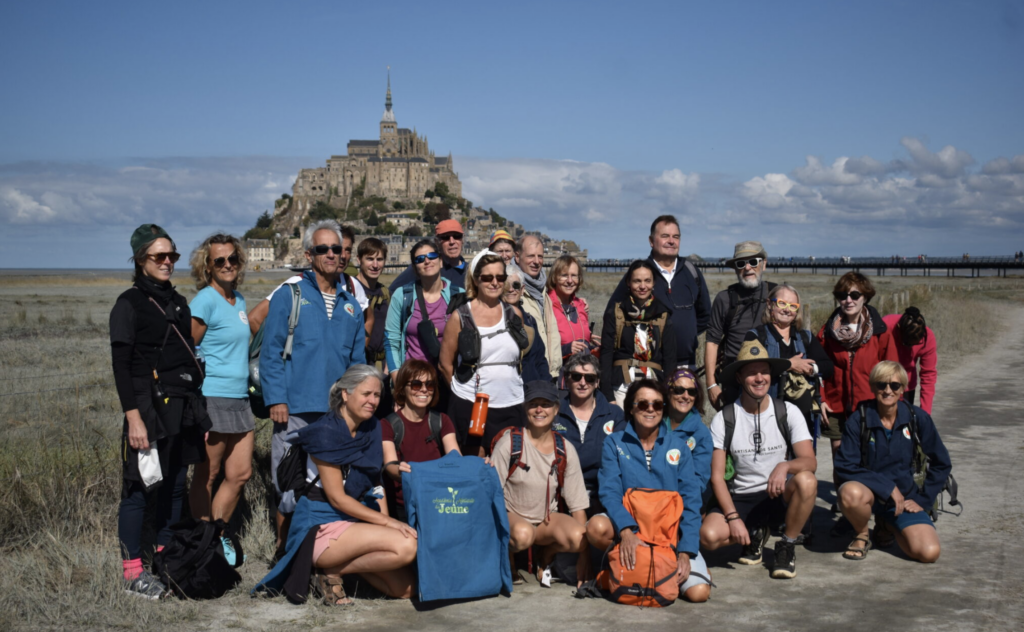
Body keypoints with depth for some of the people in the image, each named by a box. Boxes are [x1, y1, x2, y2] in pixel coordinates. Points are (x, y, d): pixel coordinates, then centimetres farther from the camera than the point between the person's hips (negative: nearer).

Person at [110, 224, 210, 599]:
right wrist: (133, 417, -17)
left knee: (174, 486, 11)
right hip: (150, 409, -7)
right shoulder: (129, 304, -5)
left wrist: (197, 413, 18)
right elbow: (121, 365, -10)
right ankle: (132, 572, 3)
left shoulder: (177, 302, 16)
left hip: (182, 409, 7)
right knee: (140, 488, -4)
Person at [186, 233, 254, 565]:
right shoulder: (205, 301, -11)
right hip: (211, 399, -8)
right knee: (207, 475, 2)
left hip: (239, 399, 8)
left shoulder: (239, 300, 13)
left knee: (241, 472, 11)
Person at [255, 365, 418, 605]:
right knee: (406, 545, -26)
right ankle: (331, 571, -9)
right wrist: (386, 522, -20)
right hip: (322, 526, -7)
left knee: (406, 589, -5)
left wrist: (385, 519, -3)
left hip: (354, 521, 8)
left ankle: (343, 563, 11)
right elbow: (336, 497, -16)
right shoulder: (327, 433, -14)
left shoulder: (371, 429, 7)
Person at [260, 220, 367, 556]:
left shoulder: (351, 305, 15)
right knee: (290, 485, -1)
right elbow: (271, 352, -2)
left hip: (339, 412, 4)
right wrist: (276, 399, -10)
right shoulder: (289, 296, 2)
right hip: (296, 409, -4)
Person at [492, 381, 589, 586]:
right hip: (511, 515, -3)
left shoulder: (565, 450, -1)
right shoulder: (510, 442, -9)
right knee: (523, 534, -37)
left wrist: (584, 557, -7)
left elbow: (577, 504, -1)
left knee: (577, 537, -28)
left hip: (547, 519, 3)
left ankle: (546, 556, 5)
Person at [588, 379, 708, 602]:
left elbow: (691, 500, -1)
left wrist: (685, 552, -14)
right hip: (630, 524, 0)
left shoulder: (678, 445, 4)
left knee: (699, 592, -21)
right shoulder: (614, 443, 2)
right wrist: (626, 531, -31)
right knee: (597, 526, -33)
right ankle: (627, 568, -4)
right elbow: (609, 492, -11)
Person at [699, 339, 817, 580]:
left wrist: (785, 466, -35)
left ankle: (786, 546, -7)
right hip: (740, 499, 0)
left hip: (779, 496, 0)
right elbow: (717, 477, -6)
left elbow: (810, 461, -13)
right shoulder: (723, 419, -4)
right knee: (709, 536, -29)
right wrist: (733, 518, -18)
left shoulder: (788, 412, -3)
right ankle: (755, 534, 7)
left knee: (806, 480, -33)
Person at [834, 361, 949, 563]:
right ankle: (862, 535, -3)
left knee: (929, 553, -20)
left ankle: (886, 524, 14)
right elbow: (845, 465, -14)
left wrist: (922, 500, 0)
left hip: (904, 497, 3)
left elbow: (941, 464, 5)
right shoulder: (858, 419, -10)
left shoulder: (918, 418, -5)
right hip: (869, 491, -2)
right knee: (850, 493, -40)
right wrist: (888, 487, -19)